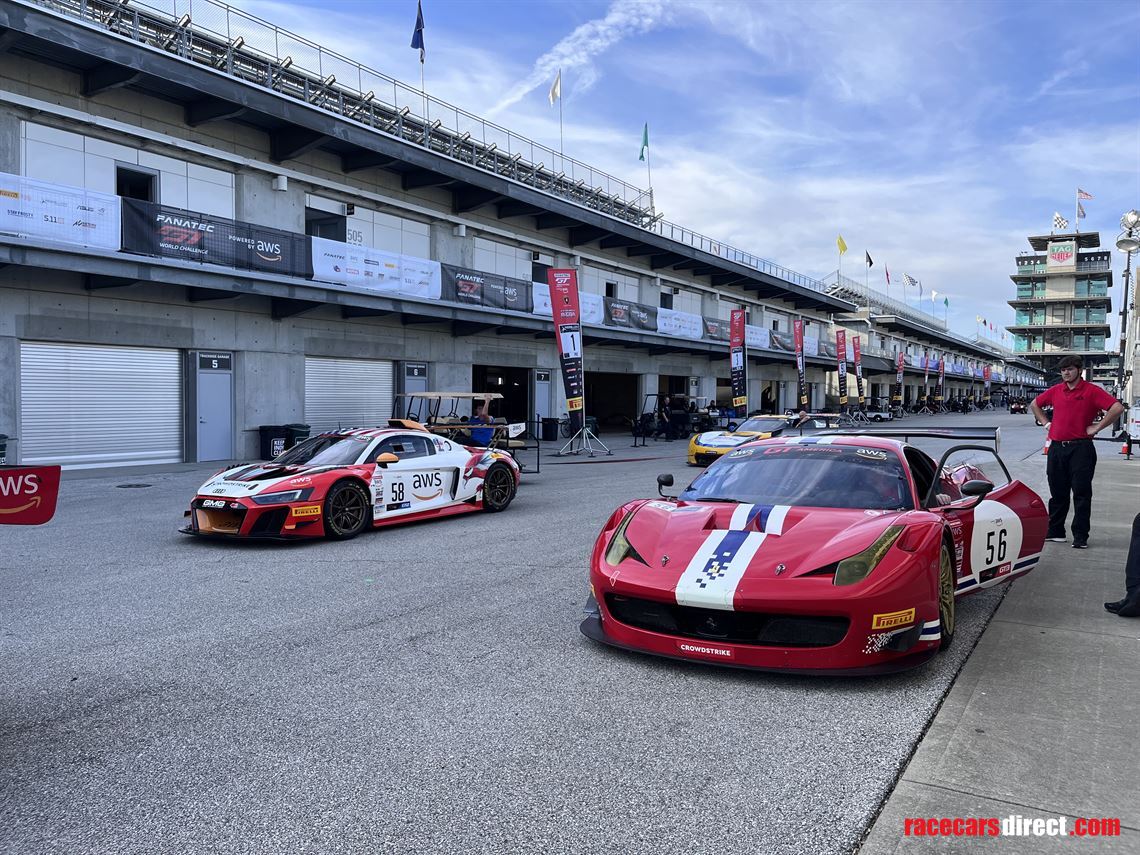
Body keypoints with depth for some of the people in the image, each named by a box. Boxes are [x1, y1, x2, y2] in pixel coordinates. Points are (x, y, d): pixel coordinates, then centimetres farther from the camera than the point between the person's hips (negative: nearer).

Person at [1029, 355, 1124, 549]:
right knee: (1058, 493, 12)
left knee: (1082, 494, -2)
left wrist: (1096, 427, -11)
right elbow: (1034, 405, 25)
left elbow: (1117, 408, -14)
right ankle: (1055, 532, 21)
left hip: (1081, 448, -5)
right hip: (1056, 448, 5)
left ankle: (1080, 537, 3)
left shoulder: (1092, 391, -5)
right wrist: (1046, 423, 14)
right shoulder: (1055, 391, 10)